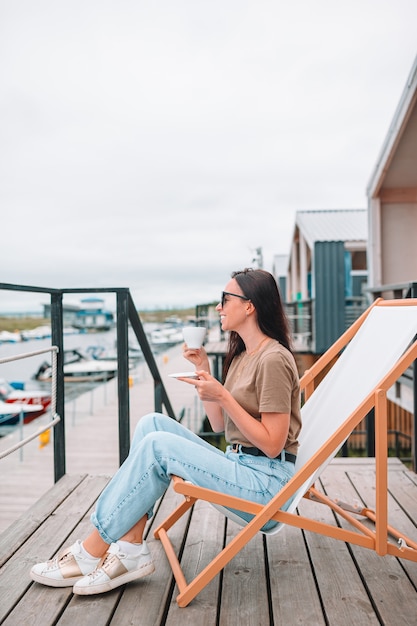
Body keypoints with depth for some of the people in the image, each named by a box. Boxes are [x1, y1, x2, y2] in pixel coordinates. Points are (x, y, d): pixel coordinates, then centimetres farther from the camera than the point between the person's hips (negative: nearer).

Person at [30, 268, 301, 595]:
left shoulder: (273, 359, -15)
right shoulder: (241, 355, 15)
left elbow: (272, 445, -16)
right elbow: (219, 425, 14)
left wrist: (222, 397, -19)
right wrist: (203, 368, 7)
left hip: (268, 479, -9)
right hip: (239, 464, 9)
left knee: (157, 445, -21)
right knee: (153, 423, -6)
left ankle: (91, 552, -8)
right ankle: (129, 549, -12)